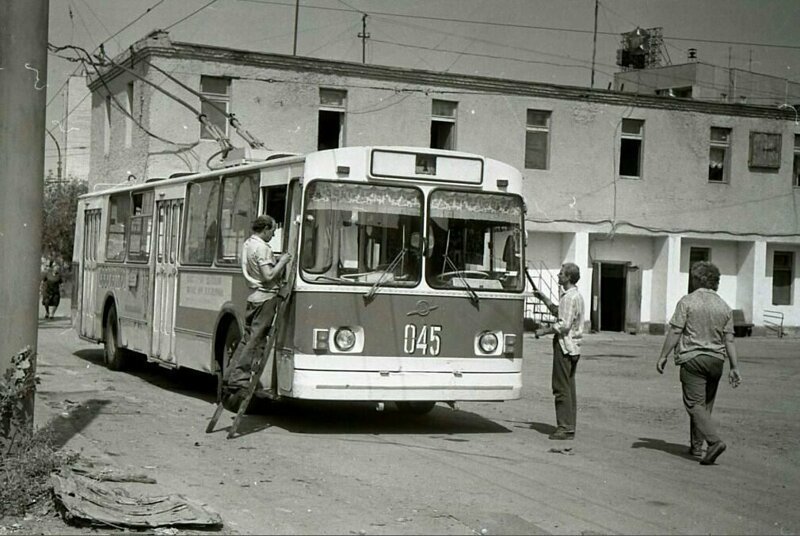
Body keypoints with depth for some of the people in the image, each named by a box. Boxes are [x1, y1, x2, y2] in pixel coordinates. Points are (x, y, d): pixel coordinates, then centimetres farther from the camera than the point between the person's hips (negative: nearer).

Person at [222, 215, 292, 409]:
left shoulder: (247, 244, 15)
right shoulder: (262, 248, -13)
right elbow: (268, 276, -19)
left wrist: (279, 262, 13)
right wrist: (282, 262, -7)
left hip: (253, 297, 9)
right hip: (266, 298, -9)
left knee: (247, 340, 12)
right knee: (254, 342, -6)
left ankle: (229, 378, 13)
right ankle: (238, 380, -7)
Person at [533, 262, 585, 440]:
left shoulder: (570, 297, -16)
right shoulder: (575, 296, 17)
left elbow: (564, 324, -22)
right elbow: (558, 312, 30)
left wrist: (544, 331, -11)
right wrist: (543, 298, 25)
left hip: (565, 345, -10)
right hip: (572, 347, 10)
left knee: (562, 388, -8)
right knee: (569, 387, 11)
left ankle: (565, 427, -8)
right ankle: (569, 427, 13)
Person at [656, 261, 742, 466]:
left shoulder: (687, 302, -7)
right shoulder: (724, 306, 7)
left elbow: (675, 331, -10)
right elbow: (729, 339, 5)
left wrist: (663, 356, -3)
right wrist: (734, 367, 6)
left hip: (693, 358, -5)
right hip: (716, 359, 5)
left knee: (695, 404, -5)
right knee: (705, 405, 15)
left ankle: (714, 441, -22)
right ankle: (696, 446, 21)